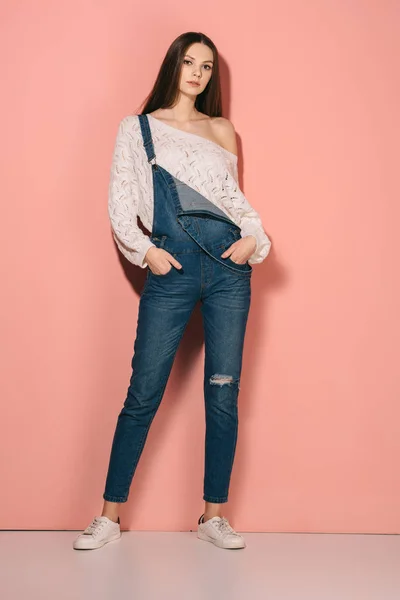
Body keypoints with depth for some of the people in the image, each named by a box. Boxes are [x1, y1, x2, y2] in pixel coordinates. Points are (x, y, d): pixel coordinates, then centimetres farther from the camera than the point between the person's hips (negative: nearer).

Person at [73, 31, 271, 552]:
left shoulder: (222, 130, 18)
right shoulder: (136, 128, 11)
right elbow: (120, 202, 5)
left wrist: (253, 235, 1)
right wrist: (144, 250, -9)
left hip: (228, 264, 3)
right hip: (172, 268, -2)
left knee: (223, 393, 2)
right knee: (143, 394, -3)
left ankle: (214, 516, 12)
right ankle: (110, 515, 8)